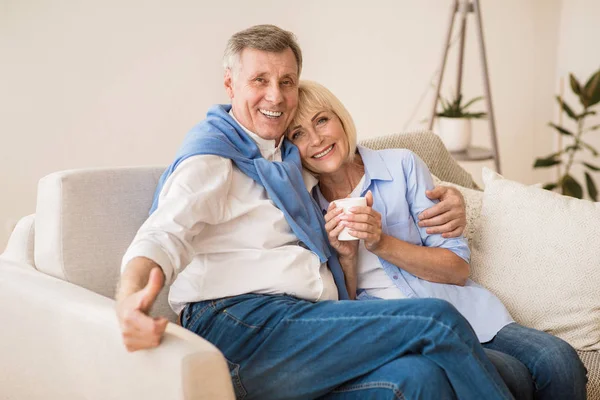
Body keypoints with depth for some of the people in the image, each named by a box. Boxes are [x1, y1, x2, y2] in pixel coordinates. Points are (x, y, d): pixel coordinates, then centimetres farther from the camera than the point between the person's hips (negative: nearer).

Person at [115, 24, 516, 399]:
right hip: (242, 327, -7)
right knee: (439, 320, -19)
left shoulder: (288, 155, 28)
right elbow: (164, 234, -15)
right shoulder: (213, 151, 3)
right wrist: (131, 298, -36)